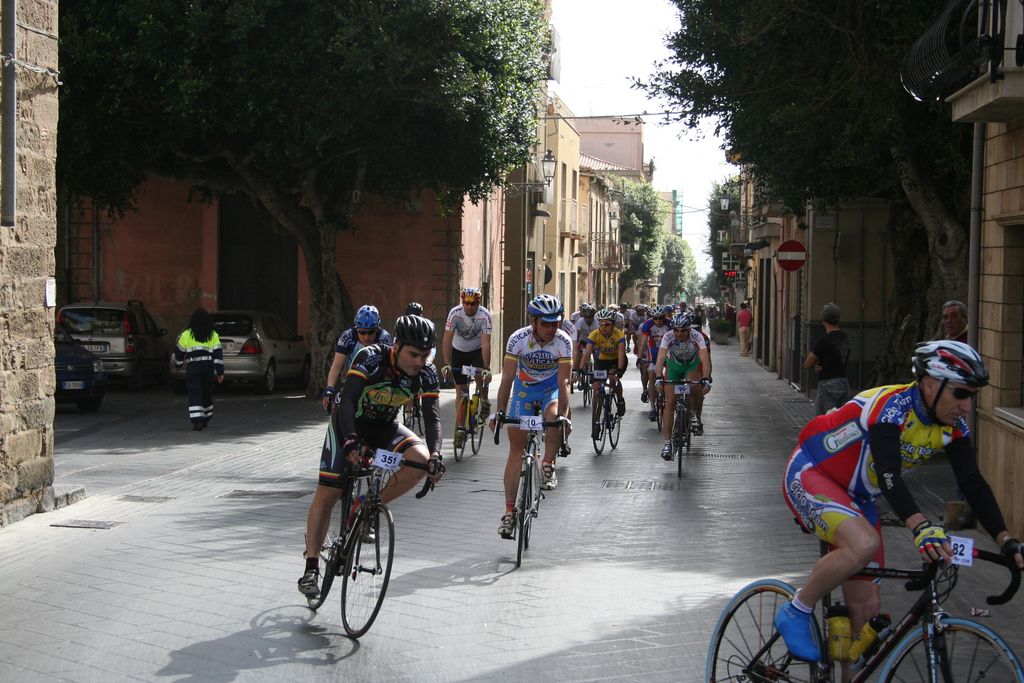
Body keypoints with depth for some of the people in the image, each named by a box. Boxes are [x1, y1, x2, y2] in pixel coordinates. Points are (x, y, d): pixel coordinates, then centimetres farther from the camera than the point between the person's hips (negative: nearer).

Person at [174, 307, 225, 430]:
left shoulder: (187, 334, 1)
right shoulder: (213, 335, 4)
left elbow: (180, 351, 10)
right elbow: (218, 353, 0)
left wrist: (178, 364, 29)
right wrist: (220, 372, 2)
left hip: (192, 368, -2)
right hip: (208, 367, 2)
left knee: (194, 394, -4)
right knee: (206, 393, 18)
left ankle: (197, 421, -17)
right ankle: (206, 419, 33)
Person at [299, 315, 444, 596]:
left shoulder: (426, 374, -18)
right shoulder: (371, 358, -29)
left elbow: (432, 416, -19)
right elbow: (347, 400, -35)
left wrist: (435, 454, -36)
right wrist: (351, 441, -49)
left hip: (384, 426, 4)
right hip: (349, 422, -3)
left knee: (420, 458, -25)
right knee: (328, 493, -11)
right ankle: (311, 567, -2)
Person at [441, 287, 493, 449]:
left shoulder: (484, 316, -26)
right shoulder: (455, 313, -25)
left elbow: (486, 344, -30)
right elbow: (447, 341, -26)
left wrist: (487, 368, -39)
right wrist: (446, 365, -36)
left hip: (478, 350, -1)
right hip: (459, 351, 1)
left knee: (480, 375, -29)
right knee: (460, 390, -3)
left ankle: (484, 401, 1)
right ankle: (460, 428, 4)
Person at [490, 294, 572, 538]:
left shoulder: (563, 342, -25)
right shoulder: (518, 339, -25)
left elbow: (563, 382, -29)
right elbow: (507, 378, -26)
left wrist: (563, 415, -40)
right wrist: (500, 412, -34)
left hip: (550, 387, 0)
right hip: (524, 387, 0)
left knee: (554, 418, -35)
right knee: (516, 447, -4)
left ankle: (548, 464, -6)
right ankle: (509, 511, 1)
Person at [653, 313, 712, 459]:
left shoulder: (697, 337, -30)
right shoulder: (668, 338, -28)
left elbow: (705, 359, -40)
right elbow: (660, 359, -38)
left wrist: (706, 379, -55)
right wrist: (658, 377, -54)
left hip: (692, 366, 0)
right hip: (673, 366, 1)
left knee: (696, 388, -31)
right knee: (670, 402, -11)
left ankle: (696, 417, -1)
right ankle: (667, 443, -9)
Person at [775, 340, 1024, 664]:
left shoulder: (952, 426, -7)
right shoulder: (891, 406, -30)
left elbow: (973, 484, -8)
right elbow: (889, 474, -42)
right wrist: (921, 527, -55)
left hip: (855, 496, 8)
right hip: (810, 475, -8)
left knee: (866, 607, 0)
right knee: (864, 544, -35)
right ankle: (796, 612, -15)